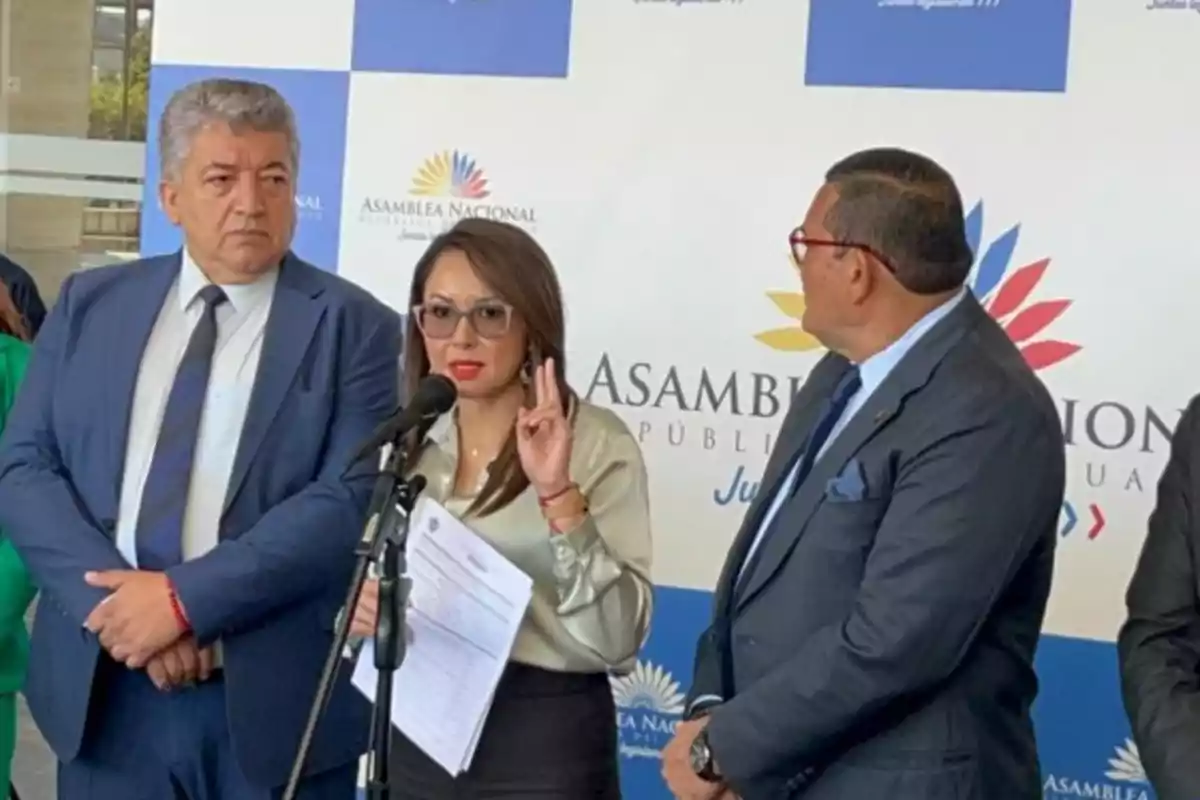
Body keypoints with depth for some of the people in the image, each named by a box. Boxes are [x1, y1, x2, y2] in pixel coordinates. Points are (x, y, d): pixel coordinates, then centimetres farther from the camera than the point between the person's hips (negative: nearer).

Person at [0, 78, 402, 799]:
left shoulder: (354, 326, -2)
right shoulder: (89, 305, 8)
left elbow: (351, 500, -11)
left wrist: (185, 598, -17)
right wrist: (117, 603, -12)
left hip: (274, 703, -2)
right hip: (103, 691, 3)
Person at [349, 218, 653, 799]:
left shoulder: (596, 443, -10)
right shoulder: (405, 445, 5)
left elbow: (617, 641, -17)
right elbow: (372, 597, 14)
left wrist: (559, 496, -25)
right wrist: (359, 612, -7)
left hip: (543, 740, -4)